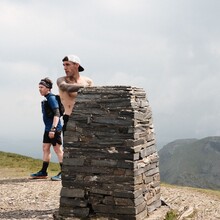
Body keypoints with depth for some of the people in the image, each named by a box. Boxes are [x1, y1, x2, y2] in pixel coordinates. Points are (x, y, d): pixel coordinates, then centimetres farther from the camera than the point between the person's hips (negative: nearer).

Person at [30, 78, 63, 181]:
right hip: (48, 128, 10)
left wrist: (53, 129, -27)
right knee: (45, 148, 12)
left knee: (58, 150, -5)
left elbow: (57, 114, -21)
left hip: (54, 129, -10)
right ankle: (43, 172, 18)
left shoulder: (51, 98, -13)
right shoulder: (46, 99, 15)